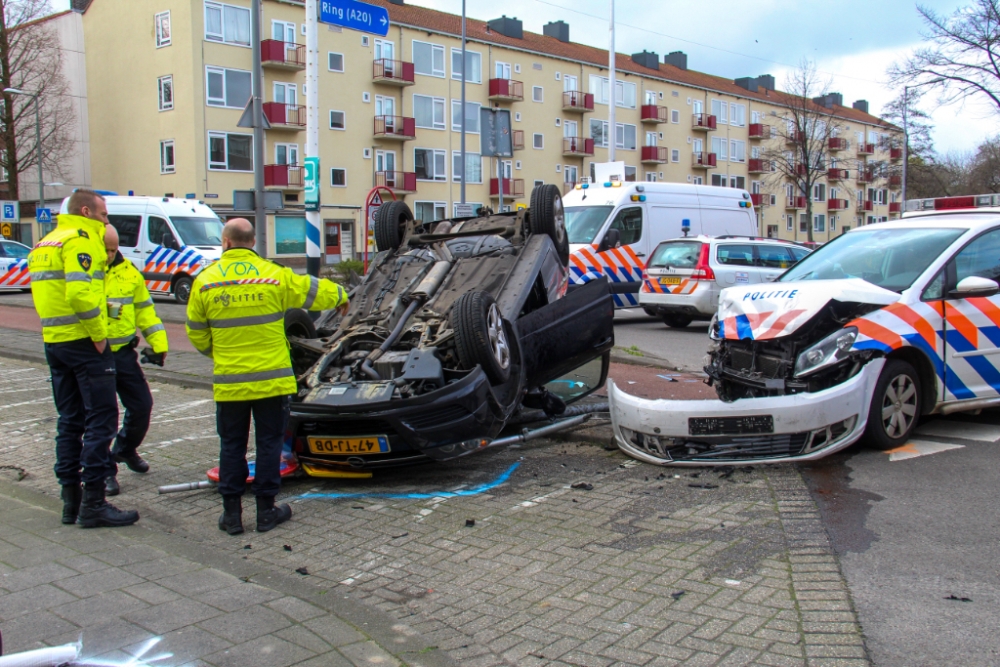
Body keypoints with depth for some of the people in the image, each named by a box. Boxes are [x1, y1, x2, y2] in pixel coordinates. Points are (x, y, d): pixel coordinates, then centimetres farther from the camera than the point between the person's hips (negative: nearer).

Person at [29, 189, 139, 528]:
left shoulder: (45, 243, 18)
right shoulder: (80, 240, -11)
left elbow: (54, 290, 15)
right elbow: (80, 293, -25)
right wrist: (99, 335, -17)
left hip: (54, 340, 9)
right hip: (83, 342, -9)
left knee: (70, 420, 14)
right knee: (101, 420, -5)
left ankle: (70, 498, 19)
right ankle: (93, 502, -4)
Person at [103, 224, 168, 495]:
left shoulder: (128, 271, 6)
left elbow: (144, 309, 12)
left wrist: (157, 342, 5)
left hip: (124, 353, 5)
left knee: (142, 405, 11)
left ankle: (125, 449, 37)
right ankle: (105, 470, 12)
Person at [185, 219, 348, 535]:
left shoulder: (205, 281, -2)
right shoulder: (274, 275, -5)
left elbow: (197, 335, 6)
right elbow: (315, 292, 7)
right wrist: (341, 297, 29)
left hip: (228, 381, 1)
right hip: (271, 378, -1)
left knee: (231, 445, 12)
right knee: (269, 443, 10)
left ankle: (232, 513, 15)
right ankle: (266, 511, 16)